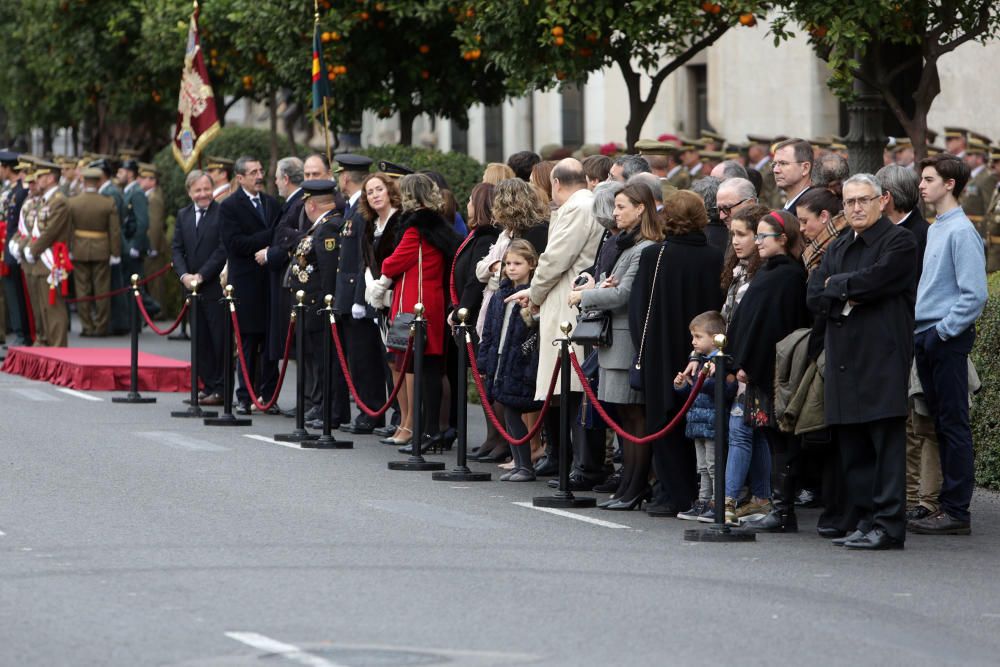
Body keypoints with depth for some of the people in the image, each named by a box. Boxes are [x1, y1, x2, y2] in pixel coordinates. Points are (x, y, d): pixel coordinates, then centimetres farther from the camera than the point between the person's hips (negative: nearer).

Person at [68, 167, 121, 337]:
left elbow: (67, 229, -2)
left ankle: (87, 327, 6)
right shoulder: (108, 204, -6)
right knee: (101, 290, 6)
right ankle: (101, 326, 7)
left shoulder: (71, 203, -4)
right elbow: (115, 232, -5)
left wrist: (67, 250, 4)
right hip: (101, 251, 0)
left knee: (82, 290, 6)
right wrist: (115, 253, 1)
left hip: (79, 251, 0)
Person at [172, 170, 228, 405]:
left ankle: (221, 388, 1)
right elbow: (176, 248, 10)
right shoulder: (183, 215, 12)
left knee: (220, 339, -3)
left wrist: (201, 275, -14)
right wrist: (184, 275, -6)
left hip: (216, 287, -6)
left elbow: (223, 249, -13)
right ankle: (208, 386, 16)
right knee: (200, 340, 9)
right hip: (193, 288, 6)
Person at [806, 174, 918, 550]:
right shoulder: (839, 249, 20)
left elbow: (875, 279, -17)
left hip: (883, 359, -7)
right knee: (853, 448, 7)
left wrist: (837, 285, 0)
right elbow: (814, 297, 11)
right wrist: (848, 297, -7)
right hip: (845, 360, 7)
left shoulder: (899, 242, -2)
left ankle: (888, 525, -10)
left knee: (887, 443, -9)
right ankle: (866, 521, 12)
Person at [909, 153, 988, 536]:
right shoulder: (934, 230, 14)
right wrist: (923, 331, 11)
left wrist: (943, 331, -15)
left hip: (948, 339, -9)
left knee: (953, 425, -5)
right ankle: (947, 504, 15)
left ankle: (956, 511, -3)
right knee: (940, 423, 10)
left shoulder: (961, 231, -12)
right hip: (926, 337, 9)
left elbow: (974, 294, -17)